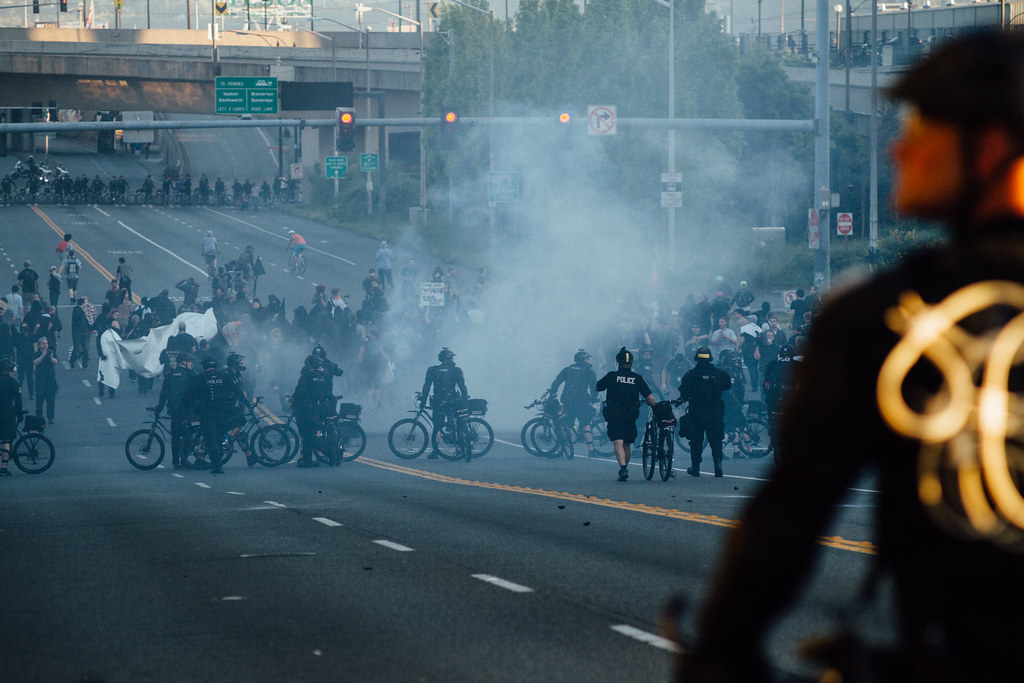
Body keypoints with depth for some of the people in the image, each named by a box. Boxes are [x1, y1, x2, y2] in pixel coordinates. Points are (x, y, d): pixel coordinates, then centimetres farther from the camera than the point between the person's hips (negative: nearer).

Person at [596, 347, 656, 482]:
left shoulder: (612, 376, -4)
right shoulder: (638, 378, 1)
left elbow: (596, 388, 10)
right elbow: (650, 398, -1)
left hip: (614, 415, -3)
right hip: (631, 417, 3)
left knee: (618, 443, -9)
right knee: (627, 444, 18)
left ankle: (623, 467, -28)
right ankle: (625, 469, 28)